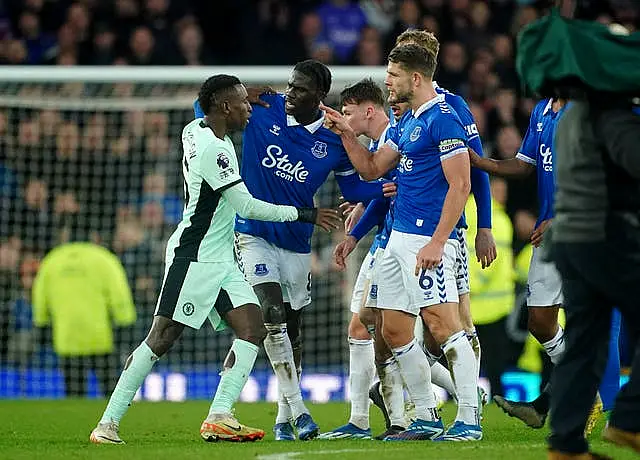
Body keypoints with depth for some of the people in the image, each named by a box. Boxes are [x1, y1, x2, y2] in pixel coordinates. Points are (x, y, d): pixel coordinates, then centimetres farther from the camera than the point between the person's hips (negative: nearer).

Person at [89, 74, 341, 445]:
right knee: (162, 338, -9)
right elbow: (247, 206, -16)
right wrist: (304, 214, -9)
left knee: (253, 329, -4)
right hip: (193, 258, -10)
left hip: (222, 261, 10)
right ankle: (108, 423, -4)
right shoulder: (212, 149, -19)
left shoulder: (196, 129, 9)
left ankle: (219, 416, -12)